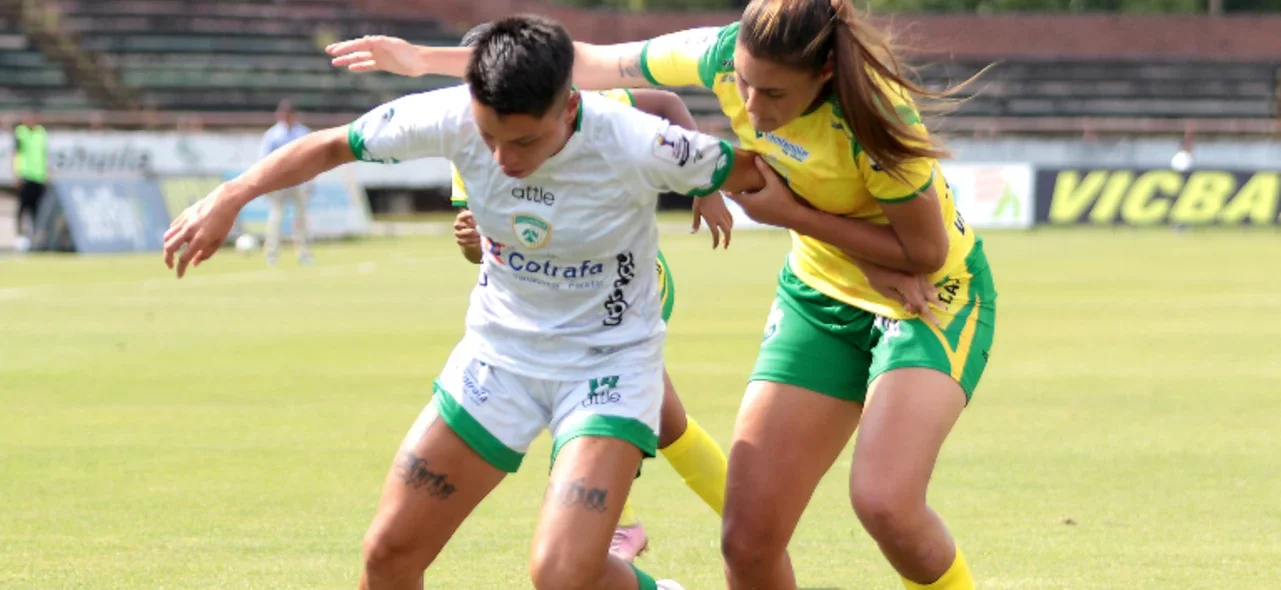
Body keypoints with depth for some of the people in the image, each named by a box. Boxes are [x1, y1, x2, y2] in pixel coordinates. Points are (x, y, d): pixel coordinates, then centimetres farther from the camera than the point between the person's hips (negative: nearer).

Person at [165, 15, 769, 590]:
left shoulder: (634, 147, -28)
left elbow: (751, 171, -9)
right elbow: (332, 146, -5)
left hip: (609, 362, -4)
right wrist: (230, 196, -12)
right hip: (499, 350, 4)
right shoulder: (454, 118, -19)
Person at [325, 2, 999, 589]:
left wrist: (787, 211, -23)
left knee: (883, 499, -30)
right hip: (819, 293, 5)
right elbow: (595, 63, 0)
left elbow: (928, 252, -21)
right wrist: (428, 59, 4)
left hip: (931, 297, -5)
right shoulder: (722, 54, -16)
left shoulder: (874, 115, -32)